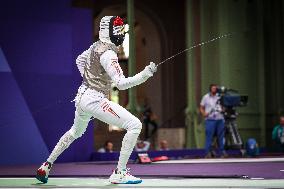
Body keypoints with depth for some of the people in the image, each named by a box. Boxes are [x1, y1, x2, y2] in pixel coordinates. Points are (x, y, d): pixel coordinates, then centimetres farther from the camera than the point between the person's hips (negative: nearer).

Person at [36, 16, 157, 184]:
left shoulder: (97, 46, 8)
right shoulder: (108, 54, -19)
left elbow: (80, 59, 27)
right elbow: (122, 84, -26)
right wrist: (147, 73, -31)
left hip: (82, 96, 10)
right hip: (95, 100, -9)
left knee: (76, 132, 34)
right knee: (135, 125, -12)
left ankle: (46, 166, 38)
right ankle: (120, 173, -10)